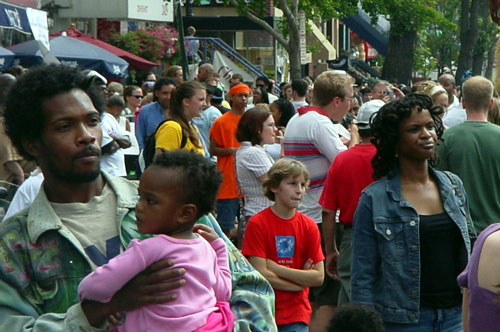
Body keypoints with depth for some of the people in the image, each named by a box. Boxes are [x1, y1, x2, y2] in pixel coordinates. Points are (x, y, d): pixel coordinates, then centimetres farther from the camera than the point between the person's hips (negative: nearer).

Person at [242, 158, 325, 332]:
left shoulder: (308, 226, 3)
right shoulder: (257, 223, -7)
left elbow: (318, 277, -1)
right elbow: (260, 274, -12)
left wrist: (277, 268, -10)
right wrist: (301, 280, -3)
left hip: (296, 315, 3)